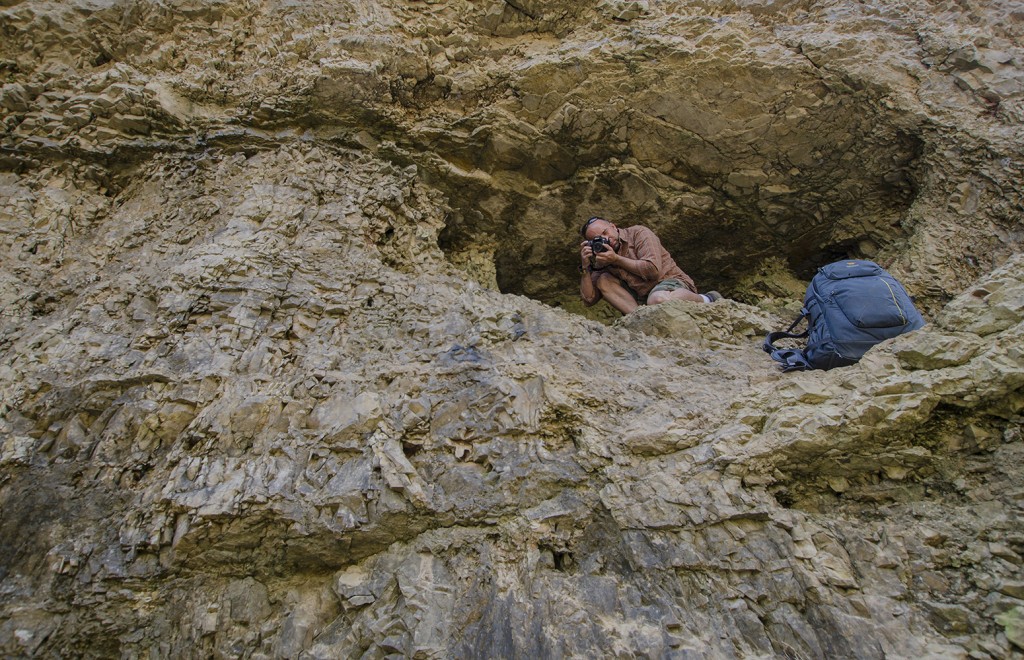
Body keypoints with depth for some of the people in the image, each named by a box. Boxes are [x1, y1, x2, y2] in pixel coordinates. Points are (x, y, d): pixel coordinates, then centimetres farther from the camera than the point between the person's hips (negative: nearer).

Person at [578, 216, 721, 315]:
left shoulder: (638, 233, -7)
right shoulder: (602, 260, 7)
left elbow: (653, 269, -22)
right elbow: (589, 300, -1)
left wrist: (617, 259, -17)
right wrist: (585, 268, -12)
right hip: (642, 296, 6)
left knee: (658, 299, -41)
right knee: (603, 281, -10)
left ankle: (707, 300, -13)